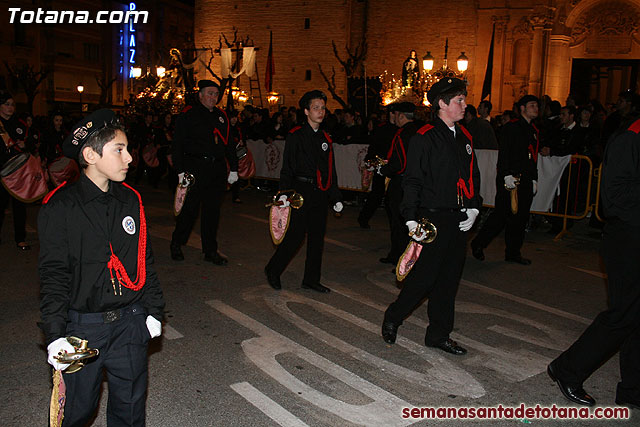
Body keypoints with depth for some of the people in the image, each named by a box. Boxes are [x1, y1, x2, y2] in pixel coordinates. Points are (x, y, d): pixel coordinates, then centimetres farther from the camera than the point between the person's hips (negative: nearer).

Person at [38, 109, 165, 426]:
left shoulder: (131, 200, 3)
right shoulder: (60, 207, -10)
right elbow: (53, 274, -9)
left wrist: (154, 310, 9)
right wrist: (55, 334, -15)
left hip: (130, 322, 4)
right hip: (82, 325, -3)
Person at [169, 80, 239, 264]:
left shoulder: (221, 116, 15)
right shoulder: (188, 116, 0)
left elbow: (229, 144, 18)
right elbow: (178, 144, -4)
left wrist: (234, 168, 12)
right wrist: (181, 171, -11)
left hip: (217, 169, 5)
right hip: (195, 169, -5)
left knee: (213, 210, 9)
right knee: (190, 209, 0)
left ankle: (210, 251, 17)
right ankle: (176, 245, 20)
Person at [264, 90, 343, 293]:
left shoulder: (325, 138, 14)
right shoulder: (295, 135, -3)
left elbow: (331, 171, 18)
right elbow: (287, 167, -7)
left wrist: (336, 197, 15)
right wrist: (284, 193, -16)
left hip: (320, 193, 6)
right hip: (301, 191, -6)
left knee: (318, 236, 8)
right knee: (296, 234, -6)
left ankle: (311, 279, 20)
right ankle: (273, 270, 15)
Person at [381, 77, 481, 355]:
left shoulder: (464, 137, 13)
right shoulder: (424, 138, -10)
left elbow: (473, 177, 19)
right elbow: (412, 181, -12)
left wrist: (473, 208, 6)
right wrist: (411, 219, -17)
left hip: (459, 219, 7)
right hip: (433, 219, -7)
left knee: (449, 279, 12)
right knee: (424, 276, -3)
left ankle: (439, 334, 25)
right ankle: (392, 319, 21)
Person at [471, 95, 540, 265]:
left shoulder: (534, 131, 19)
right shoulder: (511, 127, -5)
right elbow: (503, 153, -12)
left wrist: (534, 179, 18)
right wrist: (507, 175, -20)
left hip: (526, 180, 7)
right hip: (509, 179, -7)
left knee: (521, 217, 7)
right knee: (502, 215, -8)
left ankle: (513, 253, 16)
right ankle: (478, 244, 7)